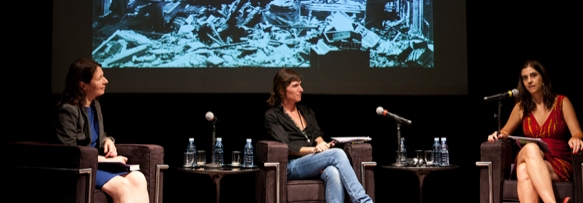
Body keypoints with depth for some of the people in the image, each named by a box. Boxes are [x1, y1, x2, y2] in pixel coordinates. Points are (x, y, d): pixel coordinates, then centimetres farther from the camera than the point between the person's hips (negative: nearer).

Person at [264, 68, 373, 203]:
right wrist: (313, 149, -22)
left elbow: (317, 136, 12)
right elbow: (287, 147, -8)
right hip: (293, 166, -5)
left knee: (334, 173, -36)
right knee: (337, 153, -32)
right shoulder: (272, 116, 4)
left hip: (316, 163, 5)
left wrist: (321, 144, -12)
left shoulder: (307, 112, 23)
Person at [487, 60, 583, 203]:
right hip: (528, 161, 2)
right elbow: (506, 131, 22)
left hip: (560, 165, -1)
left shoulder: (562, 102, 7)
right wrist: (500, 135, -3)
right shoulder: (522, 107, 14)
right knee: (530, 148, -38)